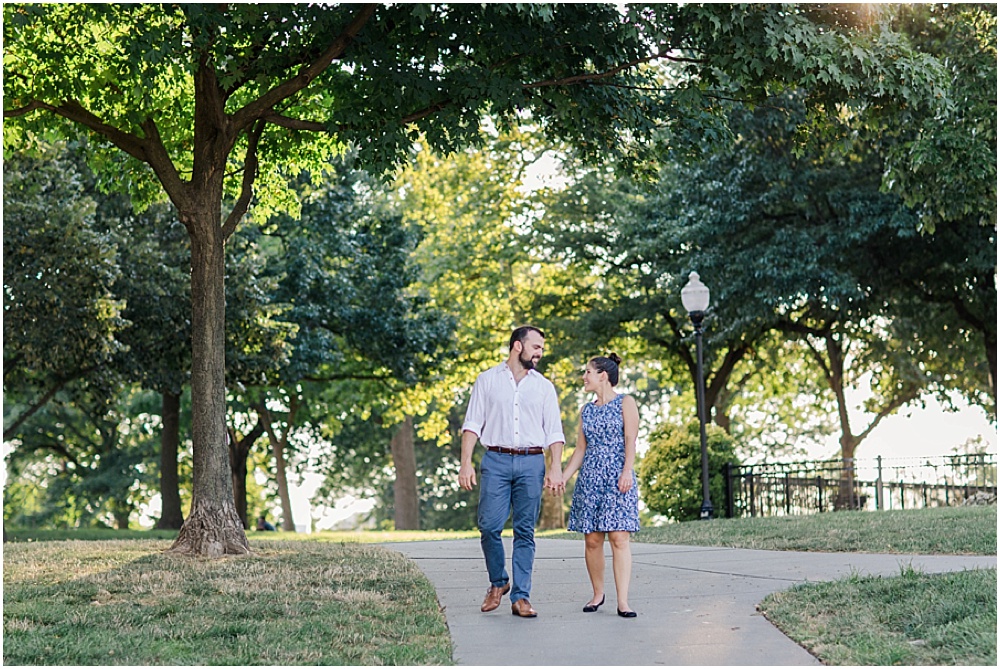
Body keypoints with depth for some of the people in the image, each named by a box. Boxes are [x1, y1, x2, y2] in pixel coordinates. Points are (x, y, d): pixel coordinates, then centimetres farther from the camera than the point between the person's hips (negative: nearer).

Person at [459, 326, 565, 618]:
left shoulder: (544, 386, 13)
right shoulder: (487, 380, 9)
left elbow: (554, 432, 9)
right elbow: (472, 424, 5)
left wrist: (555, 468, -5)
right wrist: (466, 462, -6)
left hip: (531, 462, 1)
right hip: (496, 461, -1)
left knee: (525, 531, 0)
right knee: (489, 525, -9)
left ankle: (520, 597, 2)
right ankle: (498, 583, 14)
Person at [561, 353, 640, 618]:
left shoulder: (625, 403, 3)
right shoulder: (587, 410, 16)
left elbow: (630, 440, -6)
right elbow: (580, 449, 16)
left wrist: (627, 470, -19)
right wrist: (562, 477, 8)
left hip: (618, 477, -5)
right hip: (589, 477, 5)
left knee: (619, 537, -10)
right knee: (592, 539, 3)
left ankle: (623, 601, -12)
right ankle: (598, 594, 15)